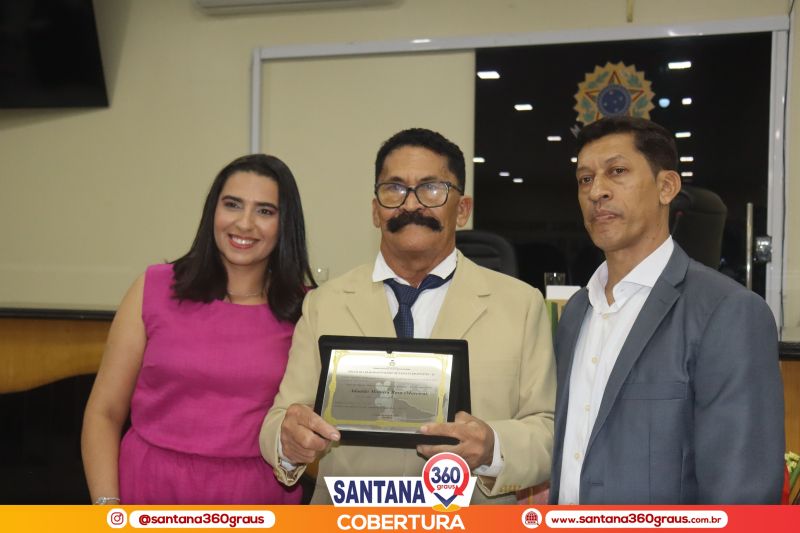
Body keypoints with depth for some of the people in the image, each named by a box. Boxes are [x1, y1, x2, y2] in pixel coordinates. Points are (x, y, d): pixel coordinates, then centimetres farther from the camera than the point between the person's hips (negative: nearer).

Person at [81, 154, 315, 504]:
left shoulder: (305, 310, -3)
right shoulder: (154, 289, -4)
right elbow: (104, 412, -2)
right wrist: (107, 504, -12)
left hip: (261, 495, 1)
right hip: (150, 490, 0)